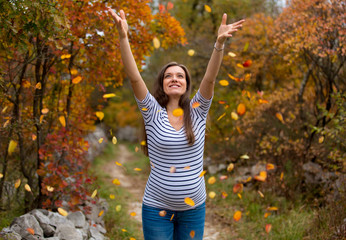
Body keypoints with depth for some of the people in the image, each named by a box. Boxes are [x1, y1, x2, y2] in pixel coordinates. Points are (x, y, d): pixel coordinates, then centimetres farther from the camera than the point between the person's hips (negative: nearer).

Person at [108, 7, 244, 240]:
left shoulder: (197, 112, -1)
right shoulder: (153, 112, -5)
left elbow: (210, 78, -15)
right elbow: (134, 77, -16)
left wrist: (220, 42, -29)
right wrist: (123, 37, -28)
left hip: (194, 208, 2)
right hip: (157, 207, -1)